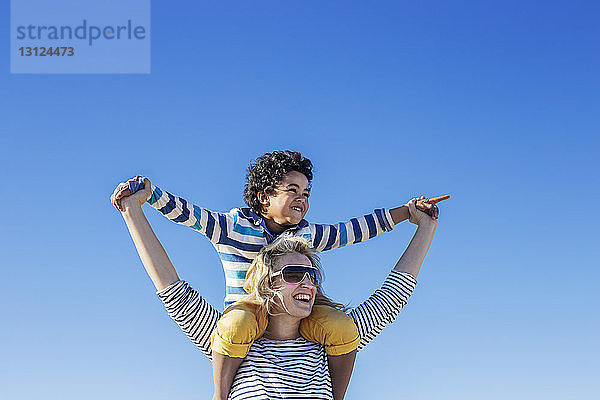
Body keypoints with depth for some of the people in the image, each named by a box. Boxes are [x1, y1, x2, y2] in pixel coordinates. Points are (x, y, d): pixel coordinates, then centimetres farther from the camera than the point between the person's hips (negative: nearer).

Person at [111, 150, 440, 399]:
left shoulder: (306, 235, 6)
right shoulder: (231, 227, -5)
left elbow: (355, 229, 12)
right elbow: (184, 212, -13)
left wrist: (407, 211, 12)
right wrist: (145, 188, -28)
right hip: (246, 311, -3)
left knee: (343, 327, -24)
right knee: (238, 325, -41)